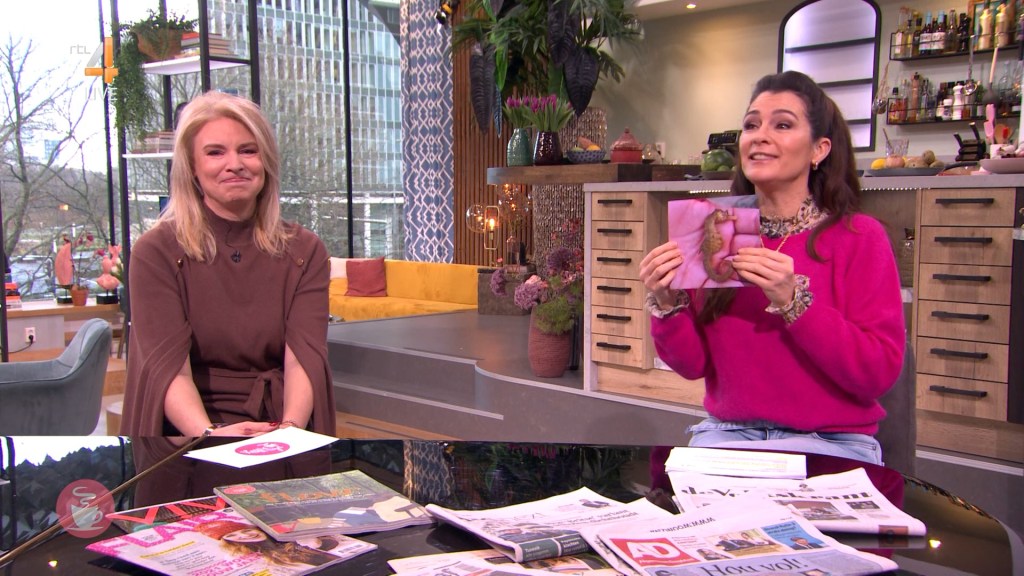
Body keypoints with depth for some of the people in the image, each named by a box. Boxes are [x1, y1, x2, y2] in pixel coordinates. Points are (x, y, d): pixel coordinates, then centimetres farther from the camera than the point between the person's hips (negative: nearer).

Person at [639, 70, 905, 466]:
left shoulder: (859, 238, -5)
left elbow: (879, 374, -14)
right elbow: (694, 365, 2)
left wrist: (793, 301, -24)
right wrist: (667, 306, -17)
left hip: (829, 443, -2)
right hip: (726, 434, 3)